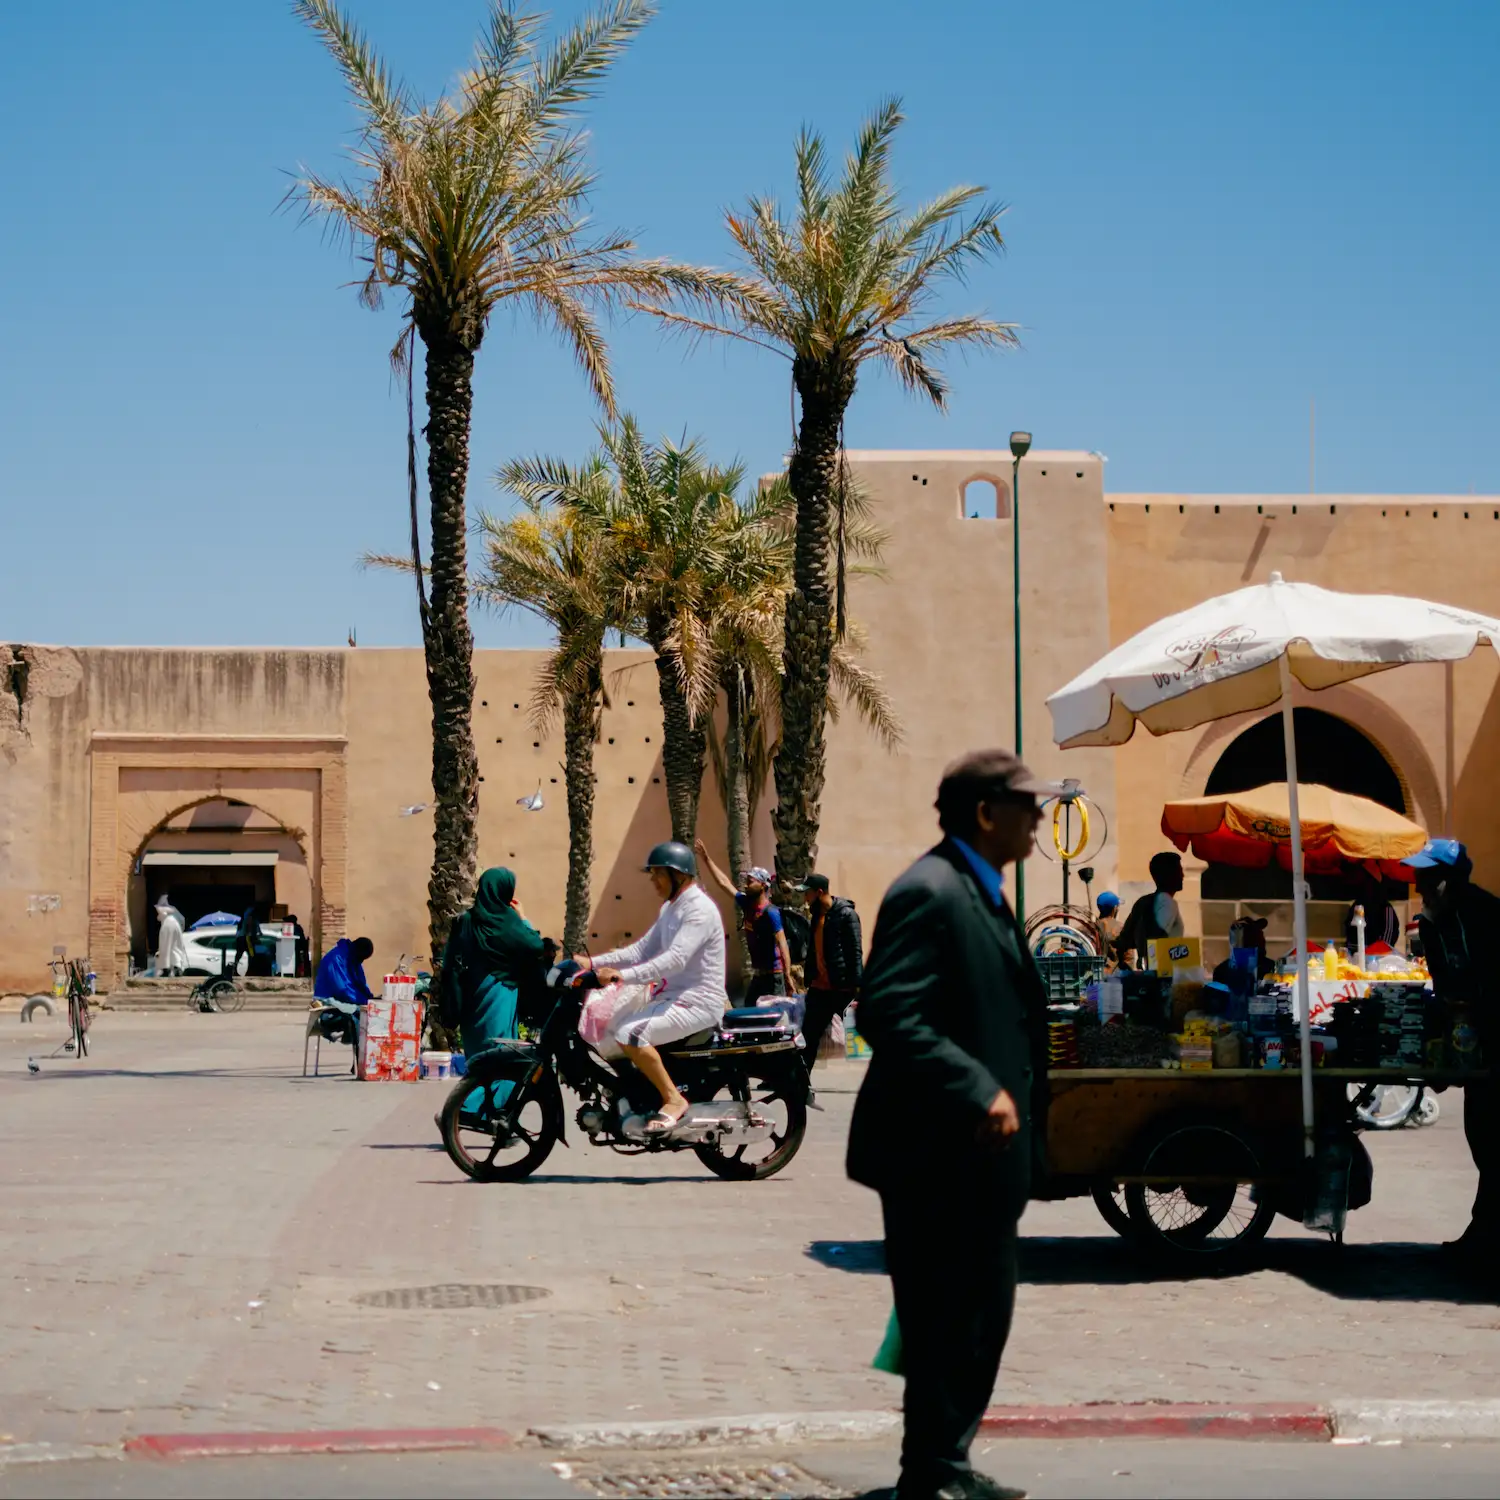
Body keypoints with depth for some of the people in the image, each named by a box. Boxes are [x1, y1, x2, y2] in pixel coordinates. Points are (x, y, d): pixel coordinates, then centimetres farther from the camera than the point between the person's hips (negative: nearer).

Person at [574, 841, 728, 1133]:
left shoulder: (699, 909, -17)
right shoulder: (671, 907, 15)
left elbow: (675, 958, -28)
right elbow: (644, 949, 14)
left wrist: (623, 975, -35)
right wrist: (594, 962, 3)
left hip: (698, 1002, -10)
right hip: (675, 996, 10)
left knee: (630, 1034, -27)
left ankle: (674, 1100, -17)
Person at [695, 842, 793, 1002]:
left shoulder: (771, 913, -17)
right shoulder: (747, 904, 5)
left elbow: (782, 944, -22)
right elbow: (724, 882, 13)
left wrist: (788, 977, -28)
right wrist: (706, 859, 13)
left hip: (773, 974, -8)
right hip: (757, 973, 8)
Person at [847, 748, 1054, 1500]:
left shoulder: (980, 892, 15)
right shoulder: (931, 892, -17)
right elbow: (888, 1016, -26)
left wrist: (1016, 1105, 20)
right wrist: (979, 1093, -27)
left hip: (981, 1155, 11)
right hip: (941, 1154, -11)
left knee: (982, 1318, 18)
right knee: (947, 1325, -2)